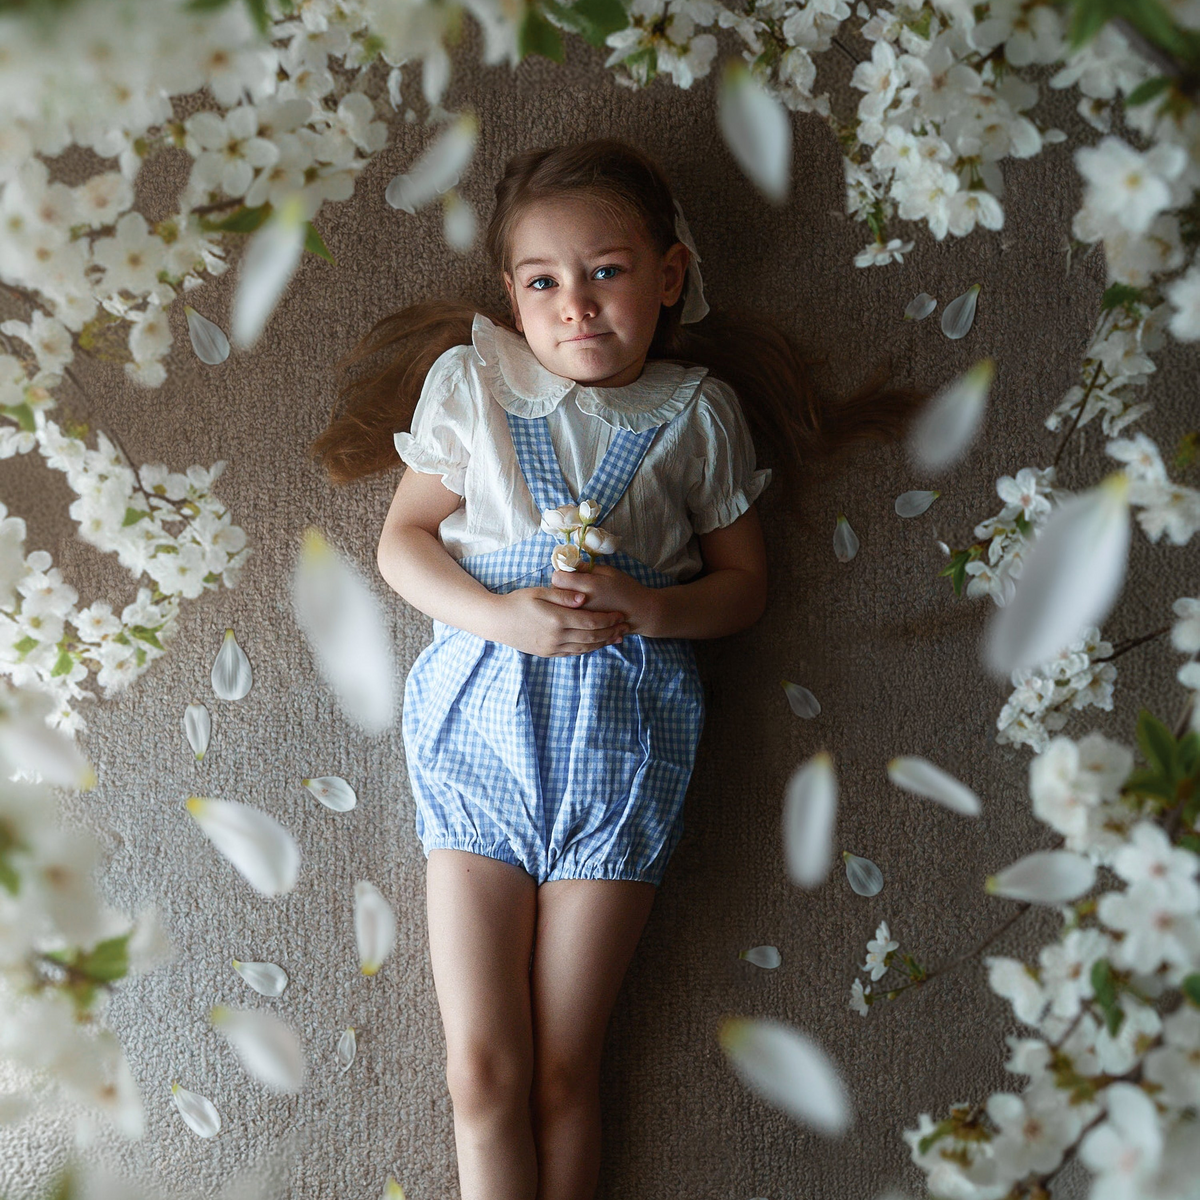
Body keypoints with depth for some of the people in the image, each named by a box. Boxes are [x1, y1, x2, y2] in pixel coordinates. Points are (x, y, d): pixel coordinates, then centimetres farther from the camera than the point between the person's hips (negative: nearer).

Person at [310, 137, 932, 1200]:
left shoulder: (697, 412, 5)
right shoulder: (470, 378, 6)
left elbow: (744, 584, 9)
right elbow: (403, 540, 7)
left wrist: (644, 606, -12)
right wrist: (502, 616, -12)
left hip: (626, 726, -1)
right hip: (483, 711, 1)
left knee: (565, 1075, 5)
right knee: (483, 1071, 1)